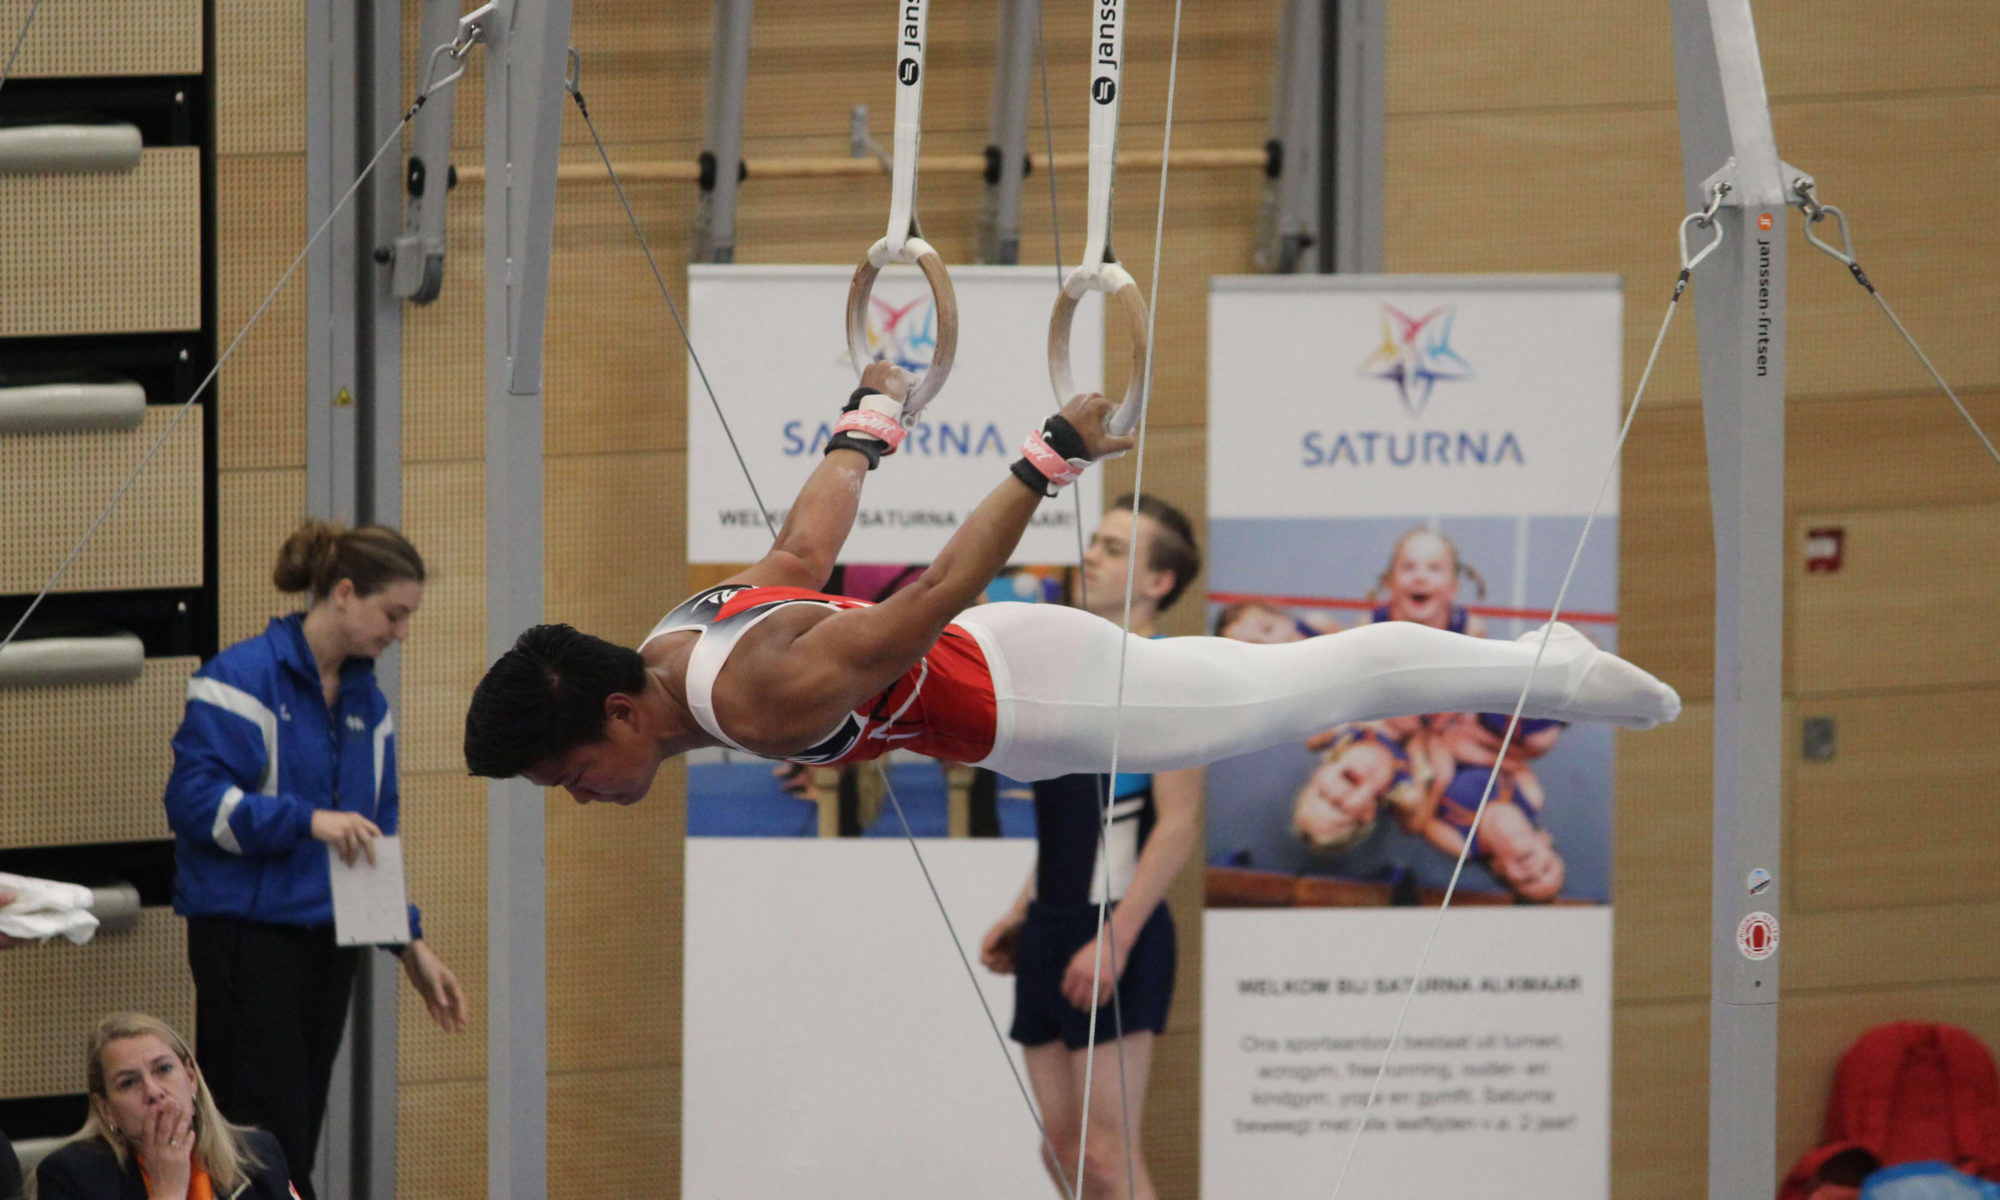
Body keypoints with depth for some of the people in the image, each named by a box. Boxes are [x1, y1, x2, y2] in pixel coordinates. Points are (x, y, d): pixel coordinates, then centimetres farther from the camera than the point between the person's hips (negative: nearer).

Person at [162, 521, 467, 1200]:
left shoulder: (366, 703, 14)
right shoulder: (244, 678, -10)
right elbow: (194, 798, -18)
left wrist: (411, 945, 17)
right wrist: (307, 820, -26)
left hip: (329, 939, 8)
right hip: (247, 933, -8)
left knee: (302, 1139, 7)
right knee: (270, 1141, -13)